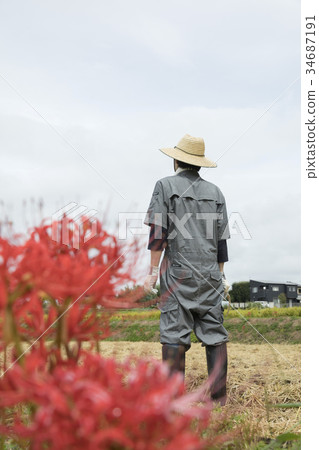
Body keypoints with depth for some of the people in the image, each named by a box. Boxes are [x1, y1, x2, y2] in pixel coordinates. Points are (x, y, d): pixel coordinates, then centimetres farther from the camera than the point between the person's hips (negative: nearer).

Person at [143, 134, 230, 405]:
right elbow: (221, 239, 11)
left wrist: (153, 270, -5)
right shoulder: (215, 191, 12)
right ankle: (219, 396, 9)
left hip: (177, 271, -3)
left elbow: (158, 232, -8)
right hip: (210, 272, 4)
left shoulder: (166, 185, 0)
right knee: (214, 333, 6)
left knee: (174, 334, -1)